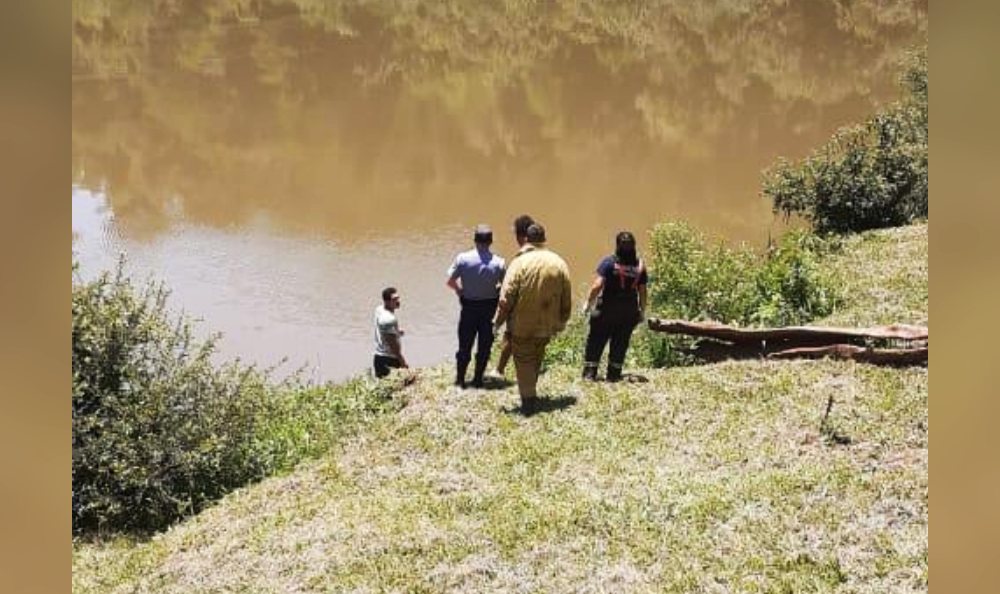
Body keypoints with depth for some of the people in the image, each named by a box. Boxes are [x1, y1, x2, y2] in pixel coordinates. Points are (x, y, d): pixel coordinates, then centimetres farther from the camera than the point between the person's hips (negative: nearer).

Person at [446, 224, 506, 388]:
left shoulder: (462, 259, -14)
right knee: (484, 345, 14)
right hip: (490, 307, 0)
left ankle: (460, 379, 18)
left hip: (469, 306, 0)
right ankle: (478, 379, 19)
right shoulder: (499, 263, -14)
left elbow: (449, 281, -9)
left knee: (465, 345, 13)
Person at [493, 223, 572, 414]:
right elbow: (566, 299, 5)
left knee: (523, 360, 6)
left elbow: (506, 297, -15)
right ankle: (531, 393, 33)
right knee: (537, 359, 21)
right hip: (547, 325, 4)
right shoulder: (559, 263, -1)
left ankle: (528, 400, 2)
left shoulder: (520, 262, -13)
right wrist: (560, 323, 16)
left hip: (522, 325, -4)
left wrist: (498, 321, -4)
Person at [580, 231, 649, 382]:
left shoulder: (609, 262, -11)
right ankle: (614, 374, 15)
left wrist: (588, 303, -5)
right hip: (629, 312, 3)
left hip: (607, 310, -3)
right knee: (620, 343, 12)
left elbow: (597, 285, -16)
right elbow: (642, 291, 2)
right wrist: (642, 311, 13)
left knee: (596, 341, 7)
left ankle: (590, 373, 7)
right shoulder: (640, 266, 0)